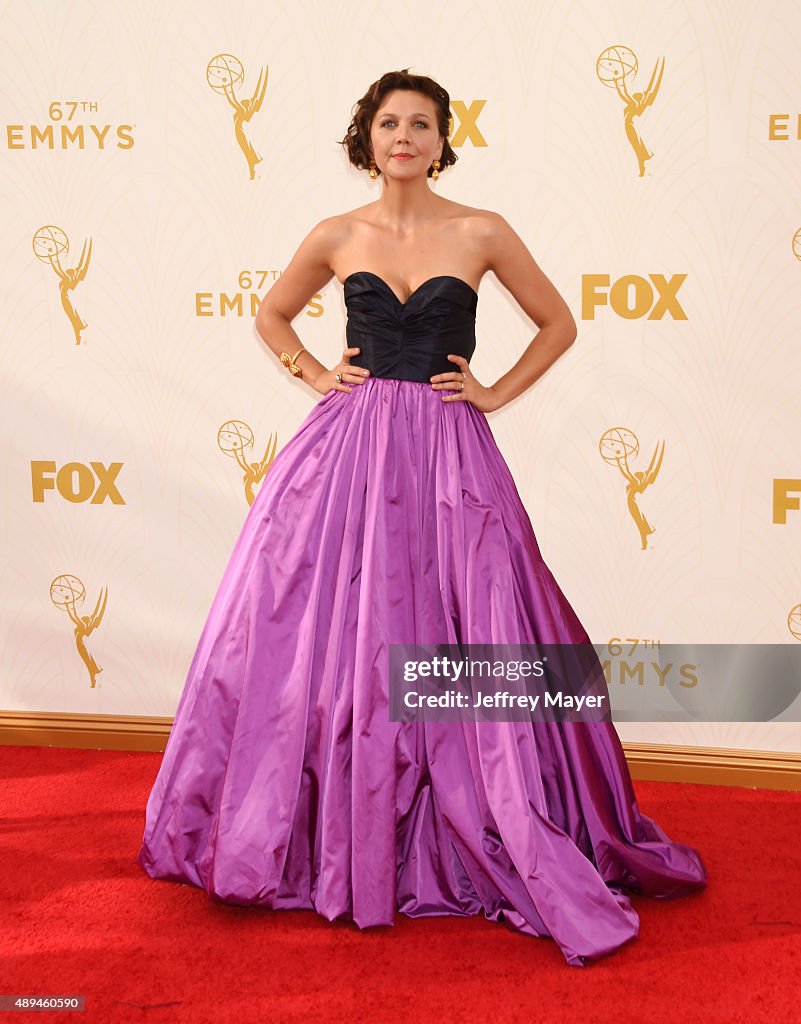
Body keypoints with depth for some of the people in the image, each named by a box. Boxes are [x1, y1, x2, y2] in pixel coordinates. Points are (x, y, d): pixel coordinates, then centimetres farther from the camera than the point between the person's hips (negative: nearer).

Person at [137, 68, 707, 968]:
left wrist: (497, 393, 2)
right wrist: (316, 376, 8)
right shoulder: (336, 237, 7)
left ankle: (517, 854, 14)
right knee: (332, 640, 3)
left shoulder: (482, 234, 2)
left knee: (465, 640, -2)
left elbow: (559, 324, 11)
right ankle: (334, 840, 23)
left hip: (449, 455, -2)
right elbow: (271, 316, 22)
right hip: (349, 448, 2)